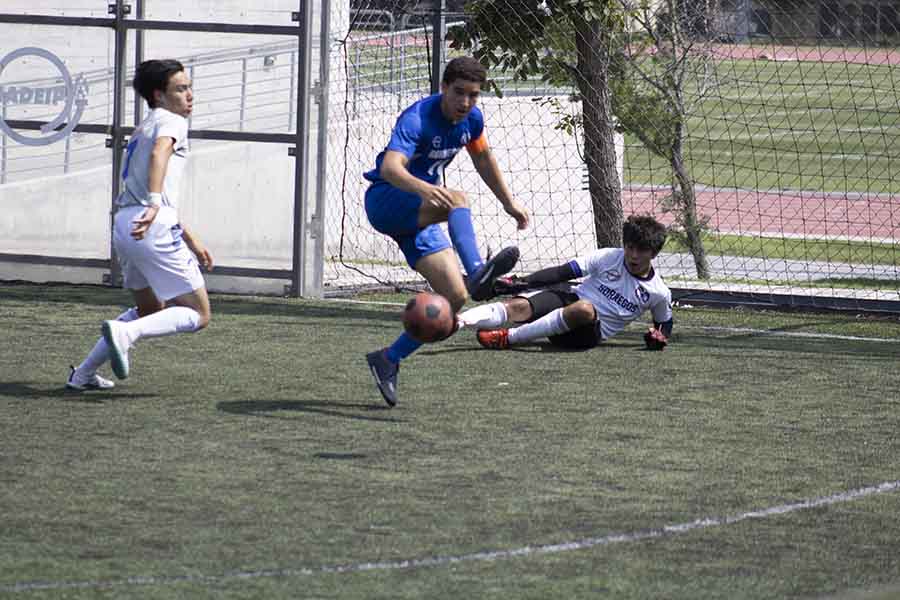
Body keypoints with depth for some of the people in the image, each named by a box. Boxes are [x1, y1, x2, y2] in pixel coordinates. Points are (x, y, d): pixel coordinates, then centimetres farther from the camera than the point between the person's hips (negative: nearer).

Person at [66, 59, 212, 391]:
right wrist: (155, 203, -38)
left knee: (150, 309, 27)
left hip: (124, 225, 9)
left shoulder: (143, 128, 30)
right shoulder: (171, 121, 1)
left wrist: (192, 242, 36)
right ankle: (124, 332, -24)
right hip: (153, 228, -9)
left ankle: (83, 374, 20)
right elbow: (160, 153, -23)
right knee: (198, 315, -4)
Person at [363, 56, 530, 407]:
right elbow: (390, 167, -41)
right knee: (457, 200, -37)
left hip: (418, 213, 8)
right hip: (386, 202, -8)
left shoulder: (471, 118, 1)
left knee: (455, 296, -7)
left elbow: (483, 159, 23)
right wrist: (423, 189, -60)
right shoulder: (418, 118, -24)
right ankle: (477, 273, -60)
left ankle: (388, 360, 5)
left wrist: (509, 203, 26)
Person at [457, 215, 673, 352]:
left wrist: (660, 336, -4)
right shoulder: (609, 257, 3)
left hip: (593, 332, -2)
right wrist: (523, 282, -10)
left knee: (584, 309, -40)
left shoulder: (659, 294, 4)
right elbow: (562, 273, 0)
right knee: (519, 306, -28)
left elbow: (665, 322, 21)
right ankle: (456, 322, -50)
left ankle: (510, 337, -37)